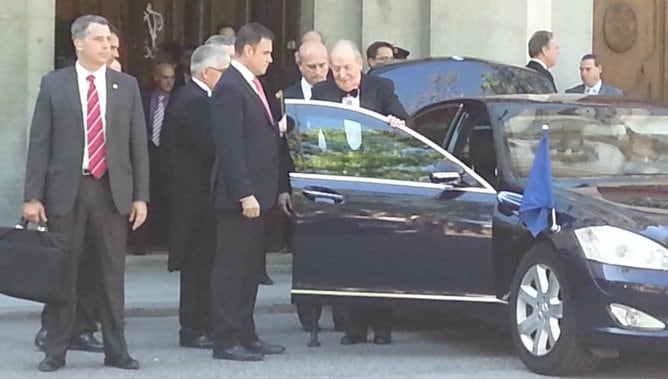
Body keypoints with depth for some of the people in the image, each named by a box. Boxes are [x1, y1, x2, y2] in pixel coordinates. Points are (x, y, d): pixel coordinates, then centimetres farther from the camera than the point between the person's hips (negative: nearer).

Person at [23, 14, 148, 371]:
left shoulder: (127, 86, 7)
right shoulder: (53, 84, 1)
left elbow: (138, 144, 6)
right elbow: (39, 143, 0)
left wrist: (140, 195, 0)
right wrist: (33, 196, -6)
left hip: (113, 190, 2)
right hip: (66, 189, -2)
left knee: (112, 274, 6)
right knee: (62, 274, 3)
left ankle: (116, 349, 13)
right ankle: (55, 351, 11)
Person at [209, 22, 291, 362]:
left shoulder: (255, 87, 17)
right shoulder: (229, 89, -13)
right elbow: (230, 147, -19)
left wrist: (281, 187, 14)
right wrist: (245, 194, -22)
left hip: (259, 193, 9)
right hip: (240, 196, -9)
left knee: (249, 268, 13)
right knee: (231, 269, -4)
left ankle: (246, 335, 19)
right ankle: (225, 341, -1)